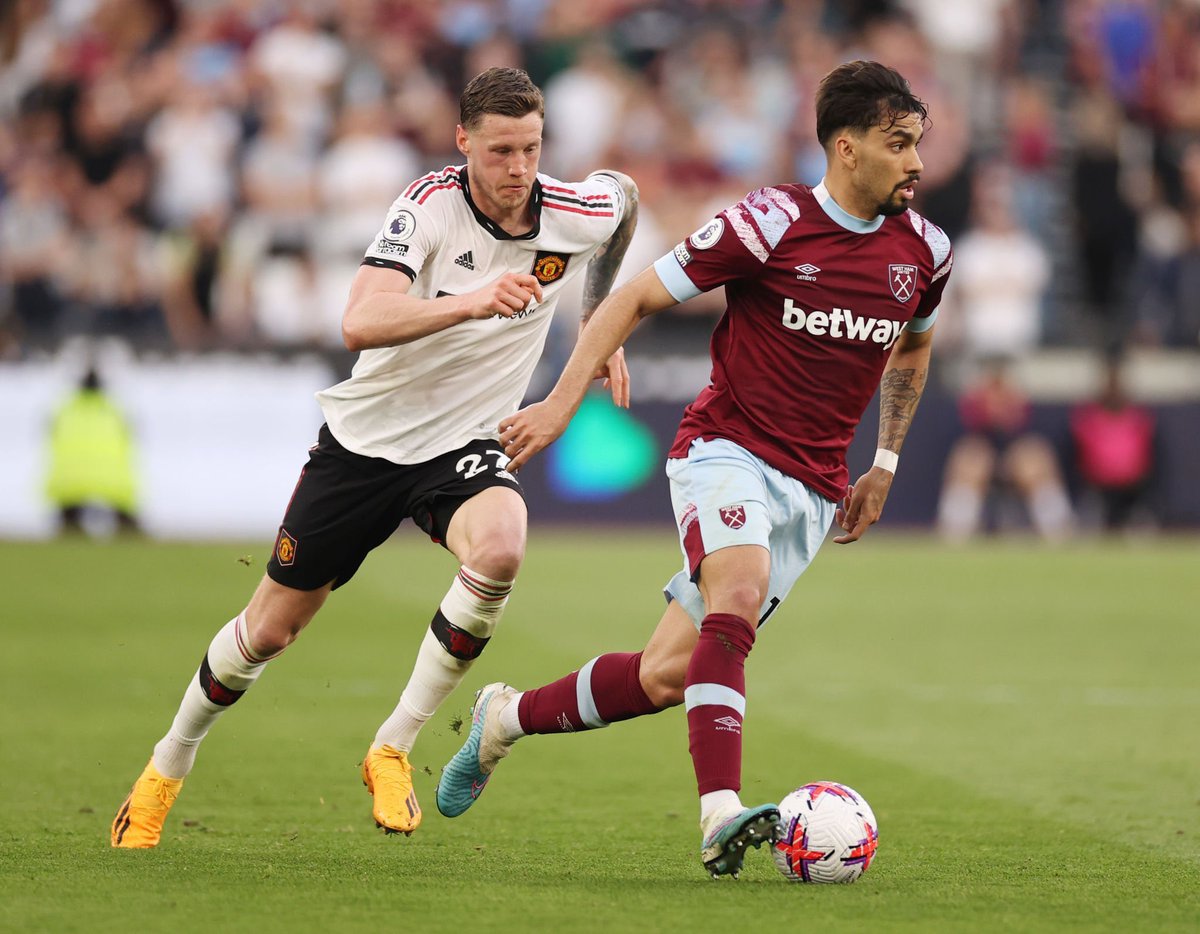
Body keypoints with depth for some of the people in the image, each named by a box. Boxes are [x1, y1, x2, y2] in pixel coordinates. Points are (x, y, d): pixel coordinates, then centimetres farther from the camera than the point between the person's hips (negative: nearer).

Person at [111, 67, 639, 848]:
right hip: (369, 436, -2)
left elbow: (622, 193, 17)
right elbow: (361, 322, -36)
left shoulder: (574, 214, -11)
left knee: (499, 549, -33)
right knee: (271, 628, 7)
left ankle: (393, 749, -16)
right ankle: (169, 767, 35)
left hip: (464, 443, 2)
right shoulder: (430, 205, -22)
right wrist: (469, 301, -49)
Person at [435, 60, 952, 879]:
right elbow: (636, 299, -4)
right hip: (728, 450, -5)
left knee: (667, 675, -2)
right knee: (739, 593, -35)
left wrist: (885, 465, 22)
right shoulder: (771, 223, -11)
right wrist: (563, 401, -11)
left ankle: (508, 716, 21)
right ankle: (722, 818, -43)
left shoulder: (924, 251, 4)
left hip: (813, 490, 5)